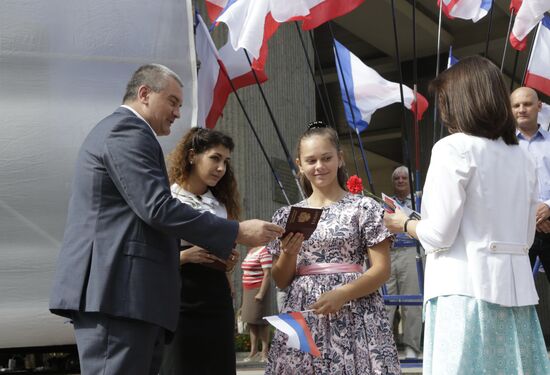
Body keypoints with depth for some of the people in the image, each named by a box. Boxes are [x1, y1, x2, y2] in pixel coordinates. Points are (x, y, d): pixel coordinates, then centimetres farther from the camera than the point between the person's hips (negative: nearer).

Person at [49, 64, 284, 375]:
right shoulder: (128, 132, -8)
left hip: (110, 289, 11)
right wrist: (238, 232, -14)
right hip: (119, 290, -11)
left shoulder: (114, 130, 26)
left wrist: (181, 253, 22)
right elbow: (158, 208, -18)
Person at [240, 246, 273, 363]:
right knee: (251, 321, 9)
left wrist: (261, 293, -22)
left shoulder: (264, 251, -13)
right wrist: (245, 292, 19)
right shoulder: (251, 251, 14)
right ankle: (253, 350, 15)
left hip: (259, 290, -9)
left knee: (261, 321, -4)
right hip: (248, 291, 9)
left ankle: (265, 350, 1)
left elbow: (267, 274, -18)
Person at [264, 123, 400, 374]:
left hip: (353, 316, -2)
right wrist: (289, 252, -8)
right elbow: (281, 281, 11)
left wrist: (343, 293, -17)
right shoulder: (287, 215, 9)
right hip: (302, 319, 3)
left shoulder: (364, 207, 0)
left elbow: (382, 269, -3)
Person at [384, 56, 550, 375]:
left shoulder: (454, 148, -8)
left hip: (467, 285, -6)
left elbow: (439, 235, -11)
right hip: (514, 287, 7)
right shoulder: (522, 157, 12)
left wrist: (404, 224, 8)